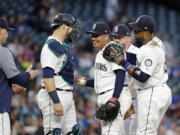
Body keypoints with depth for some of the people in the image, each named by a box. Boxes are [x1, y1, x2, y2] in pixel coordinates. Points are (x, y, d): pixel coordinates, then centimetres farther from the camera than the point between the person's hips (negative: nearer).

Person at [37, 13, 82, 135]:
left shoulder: (63, 46, 18)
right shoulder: (51, 46, -14)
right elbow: (47, 76, -21)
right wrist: (56, 102, -26)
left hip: (67, 97, 10)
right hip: (55, 96, -10)